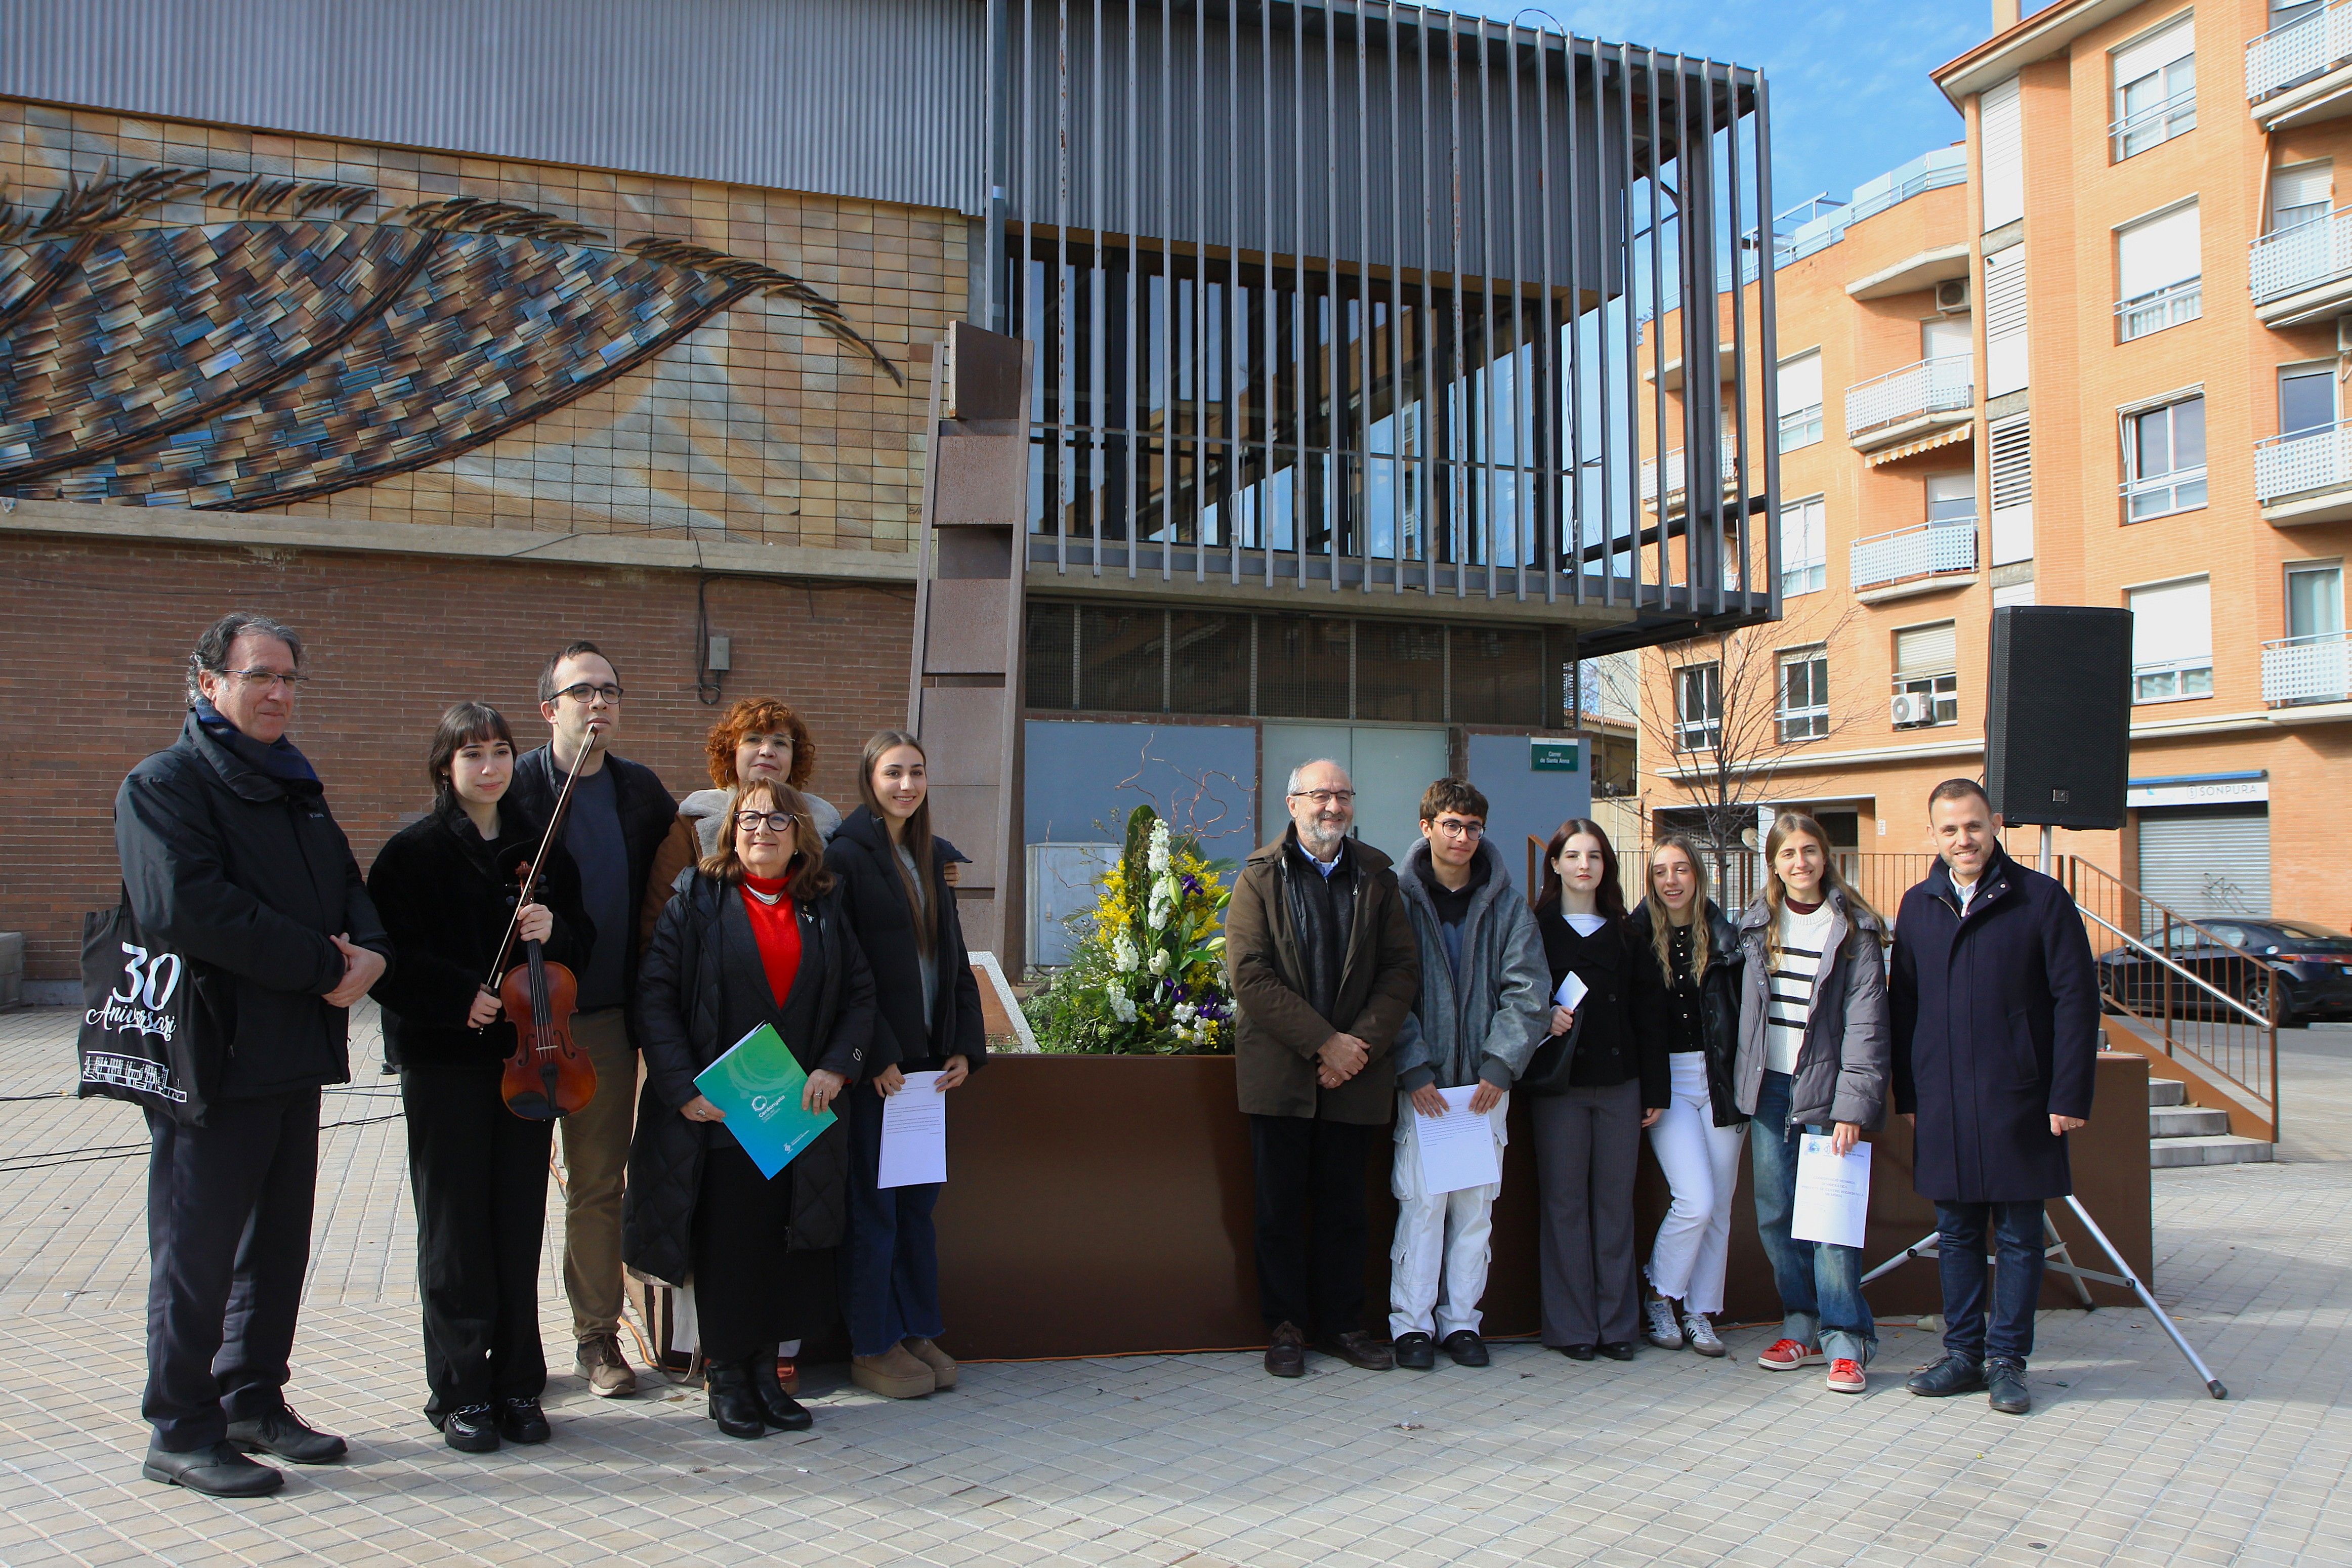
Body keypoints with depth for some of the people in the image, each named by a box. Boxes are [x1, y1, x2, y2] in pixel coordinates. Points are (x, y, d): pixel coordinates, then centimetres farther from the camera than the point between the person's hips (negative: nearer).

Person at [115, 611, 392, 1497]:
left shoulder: (298, 787, 17)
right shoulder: (166, 784, -8)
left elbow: (349, 886, 15)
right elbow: (184, 908, -22)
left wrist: (370, 952, -8)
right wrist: (323, 965, -21)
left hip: (297, 1055, 8)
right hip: (213, 1055, -8)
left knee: (279, 1242, 15)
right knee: (198, 1249, 2)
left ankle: (254, 1404, 29)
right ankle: (181, 1432, 14)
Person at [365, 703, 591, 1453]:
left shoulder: (540, 847, 10)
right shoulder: (416, 850, -2)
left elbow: (583, 933, 13)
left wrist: (555, 929, -7)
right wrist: (457, 996, -17)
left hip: (526, 1053, 4)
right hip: (445, 1060, -3)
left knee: (520, 1222, 7)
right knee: (455, 1226, 2)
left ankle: (517, 1384, 17)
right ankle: (460, 1392, 13)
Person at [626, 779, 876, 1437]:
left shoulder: (825, 909, 9)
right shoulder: (698, 901, 0)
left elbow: (861, 994, 9)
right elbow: (654, 995, -6)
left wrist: (836, 1067, -6)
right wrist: (683, 1086, -14)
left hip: (802, 1113, 3)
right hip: (718, 1112, -3)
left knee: (788, 1246, 4)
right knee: (726, 1243, 1)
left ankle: (765, 1369, 20)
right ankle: (726, 1376, 16)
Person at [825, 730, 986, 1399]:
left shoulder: (931, 856, 14)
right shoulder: (846, 855, -8)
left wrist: (964, 1046, 7)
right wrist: (876, 1056, -16)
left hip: (926, 1060, 6)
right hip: (872, 1064, -6)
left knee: (919, 1200, 12)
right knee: (873, 1203, 2)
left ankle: (919, 1331, 23)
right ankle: (872, 1348, 12)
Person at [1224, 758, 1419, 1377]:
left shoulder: (1376, 876, 8)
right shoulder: (1260, 877, 1)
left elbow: (1402, 967, 3)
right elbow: (1248, 975, -8)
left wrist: (1362, 1045, -10)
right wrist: (1323, 1042, -14)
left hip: (1356, 1071, 2)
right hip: (1280, 1072, -2)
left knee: (1344, 1204, 10)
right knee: (1281, 1207, 5)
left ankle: (1342, 1323, 23)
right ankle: (1286, 1326, 18)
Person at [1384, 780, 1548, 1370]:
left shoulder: (1506, 903, 5)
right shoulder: (1401, 898, -2)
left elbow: (1526, 990, 1)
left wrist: (1499, 1066, -8)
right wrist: (1414, 1070, -12)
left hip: (1486, 1079, 3)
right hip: (1422, 1079, -2)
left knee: (1477, 1203, 7)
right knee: (1422, 1200, -2)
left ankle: (1462, 1319, 18)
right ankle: (1412, 1322, 9)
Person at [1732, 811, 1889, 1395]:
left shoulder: (1853, 929, -4)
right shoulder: (1758, 926, 10)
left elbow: (1866, 1023, -8)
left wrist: (1853, 1106, -14)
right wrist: (1743, 1084, 10)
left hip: (1824, 1090, -4)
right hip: (1769, 1089, 5)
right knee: (1775, 1215, 7)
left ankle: (1846, 1341, 3)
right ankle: (1803, 1327, 20)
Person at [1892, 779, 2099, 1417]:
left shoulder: (2040, 899, -4)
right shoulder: (1919, 906, 8)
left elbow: (2076, 999, -5)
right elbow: (1904, 1004, 12)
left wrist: (2070, 1095, -10)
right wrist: (1907, 1094, 7)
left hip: (2018, 1101, -3)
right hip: (1943, 1101, 4)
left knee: (2018, 1235, 5)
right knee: (1956, 1232, 11)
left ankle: (2007, 1358, 16)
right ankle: (1963, 1352, 22)